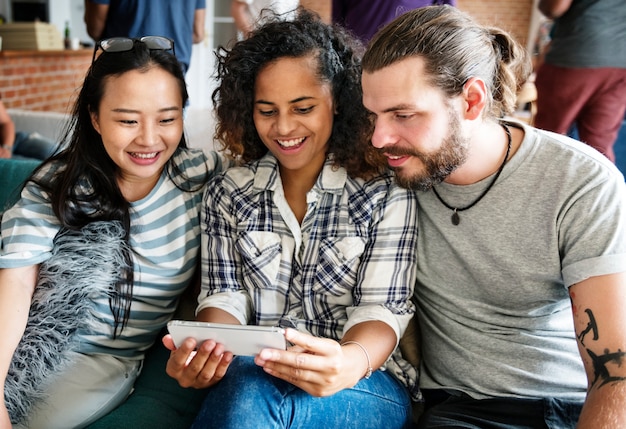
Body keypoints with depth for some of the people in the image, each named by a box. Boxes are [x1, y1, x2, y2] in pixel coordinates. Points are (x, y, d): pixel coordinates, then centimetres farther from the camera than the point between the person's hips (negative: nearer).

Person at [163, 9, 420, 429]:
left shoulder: (387, 192, -1)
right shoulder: (227, 193, 9)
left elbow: (381, 309, -7)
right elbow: (224, 296, 5)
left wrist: (350, 362, -31)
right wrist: (203, 354, -19)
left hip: (366, 382, -2)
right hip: (247, 377, 3)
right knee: (245, 390, -35)